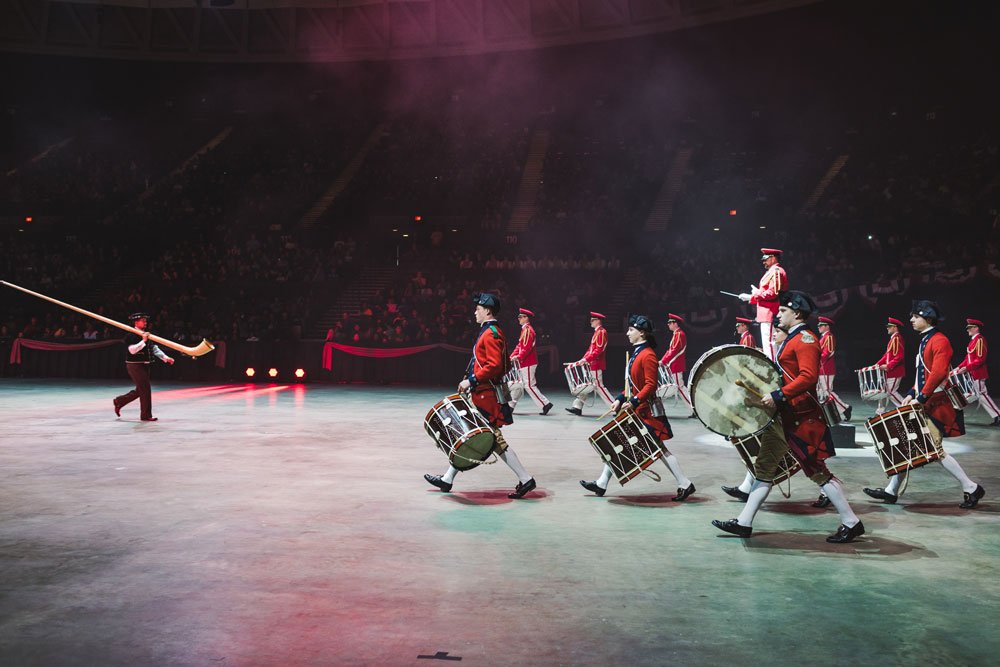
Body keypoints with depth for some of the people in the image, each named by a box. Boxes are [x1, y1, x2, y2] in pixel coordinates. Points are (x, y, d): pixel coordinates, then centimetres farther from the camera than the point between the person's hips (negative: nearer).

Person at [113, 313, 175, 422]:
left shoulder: (146, 335, 14)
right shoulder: (131, 335, -12)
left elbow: (154, 348, 14)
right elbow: (132, 350, -23)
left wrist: (165, 358, 4)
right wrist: (143, 341, -27)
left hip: (144, 366, 9)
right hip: (135, 366, -9)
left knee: (140, 390, 15)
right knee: (145, 389, -8)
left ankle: (119, 401, 32)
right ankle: (146, 415, 1)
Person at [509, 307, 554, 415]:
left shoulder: (528, 330, -15)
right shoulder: (525, 330, 16)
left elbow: (527, 348, -22)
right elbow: (520, 345, 19)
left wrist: (518, 357, -23)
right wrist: (512, 356, 11)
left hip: (528, 363, -10)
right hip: (525, 363, 10)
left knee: (529, 386, -7)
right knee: (518, 384, 12)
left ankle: (545, 404, -3)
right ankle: (511, 406, 18)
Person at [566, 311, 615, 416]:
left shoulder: (601, 332, -13)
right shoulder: (597, 332, 17)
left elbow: (599, 350, -21)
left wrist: (587, 359, -23)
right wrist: (584, 359, 11)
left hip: (596, 365, -10)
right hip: (592, 364, 10)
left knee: (599, 386, -6)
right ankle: (577, 407, 12)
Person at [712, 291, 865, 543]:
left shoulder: (805, 339, -13)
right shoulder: (792, 339, 18)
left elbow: (809, 377, -25)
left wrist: (778, 396, -27)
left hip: (800, 418, -10)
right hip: (782, 416, 10)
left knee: (817, 470, -2)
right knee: (764, 467, 9)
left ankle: (851, 524, 10)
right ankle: (744, 523, 13)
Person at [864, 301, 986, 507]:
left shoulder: (939, 341, -13)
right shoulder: (925, 341, 16)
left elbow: (939, 373, -24)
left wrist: (921, 398, -23)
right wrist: (912, 394, 9)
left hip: (936, 405, -10)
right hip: (924, 403, 10)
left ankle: (971, 489, 6)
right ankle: (891, 491, 13)